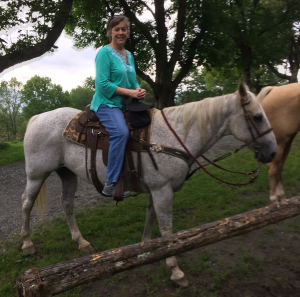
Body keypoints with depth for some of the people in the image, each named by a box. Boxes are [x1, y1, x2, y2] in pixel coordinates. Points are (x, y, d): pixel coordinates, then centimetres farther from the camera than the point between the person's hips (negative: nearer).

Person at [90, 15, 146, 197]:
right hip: (107, 103, -8)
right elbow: (103, 84, -13)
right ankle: (111, 184, -27)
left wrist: (139, 90, -1)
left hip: (126, 104, 8)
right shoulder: (105, 52, -4)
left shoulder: (129, 55, 19)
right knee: (121, 131, -33)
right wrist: (129, 92, -16)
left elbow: (133, 81, 23)